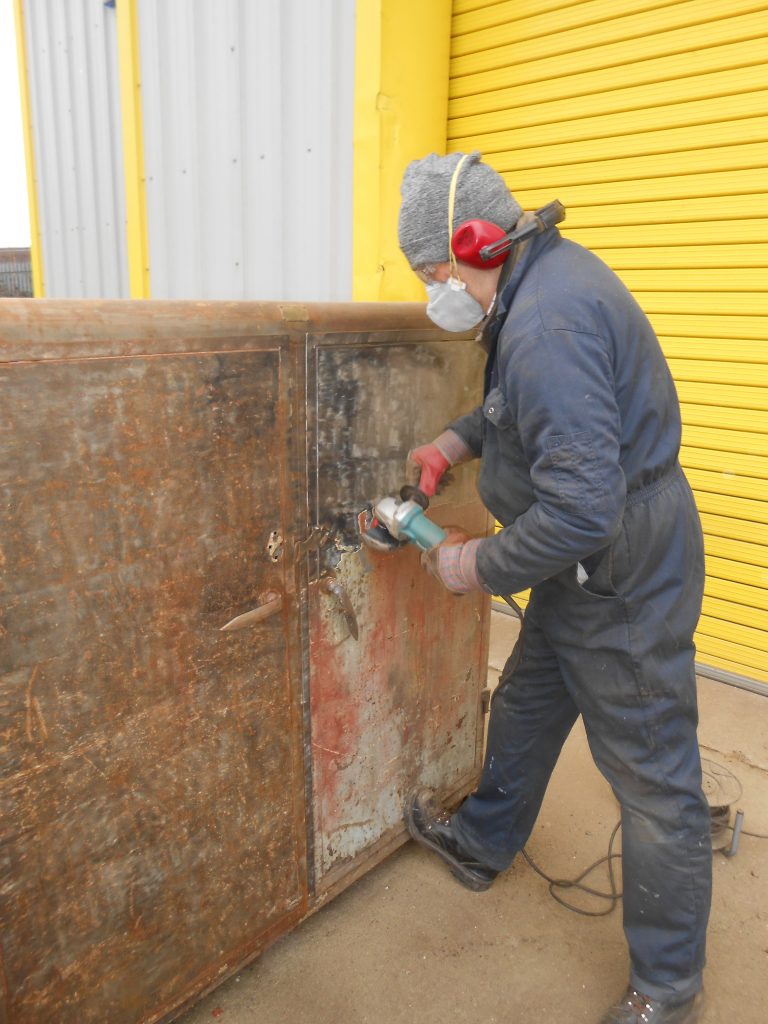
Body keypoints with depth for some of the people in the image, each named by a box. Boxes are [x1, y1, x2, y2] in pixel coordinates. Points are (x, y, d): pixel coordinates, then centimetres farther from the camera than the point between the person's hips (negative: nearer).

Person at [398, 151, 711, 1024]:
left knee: (654, 779, 7)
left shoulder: (545, 325, -28)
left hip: (626, 577, -10)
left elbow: (582, 509, -32)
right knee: (523, 710, 25)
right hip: (588, 564, 11)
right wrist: (455, 441, 9)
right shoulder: (546, 273, 5)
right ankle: (483, 844, 50)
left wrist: (481, 567, -17)